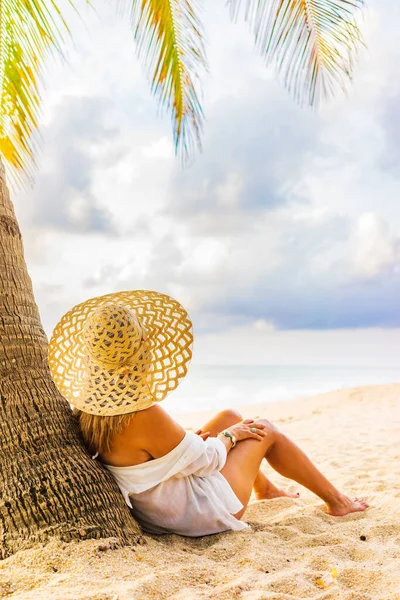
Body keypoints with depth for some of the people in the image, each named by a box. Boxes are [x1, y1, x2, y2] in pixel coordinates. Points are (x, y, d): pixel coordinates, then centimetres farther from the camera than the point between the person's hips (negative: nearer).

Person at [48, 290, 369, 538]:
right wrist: (228, 436, -2)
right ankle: (335, 499, 30)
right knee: (266, 430, 10)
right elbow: (206, 460, -22)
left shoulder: (88, 410, -11)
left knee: (230, 416, 19)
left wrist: (188, 438, 6)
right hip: (203, 511, -8)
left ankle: (266, 488, 43)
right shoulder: (147, 416, -37)